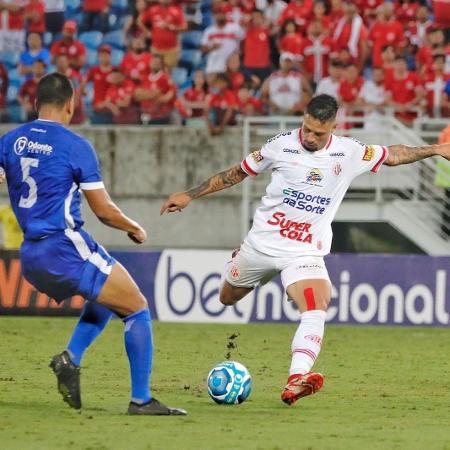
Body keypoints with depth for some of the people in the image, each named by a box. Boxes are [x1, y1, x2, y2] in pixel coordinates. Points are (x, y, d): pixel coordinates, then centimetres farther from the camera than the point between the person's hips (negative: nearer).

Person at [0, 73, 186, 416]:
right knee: (137, 308, 3)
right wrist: (135, 229, 11)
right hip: (66, 248, -7)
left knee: (105, 298, 28)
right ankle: (141, 400, -1)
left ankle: (71, 358, 6)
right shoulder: (75, 146, -9)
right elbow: (104, 211, -6)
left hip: (30, 255, 7)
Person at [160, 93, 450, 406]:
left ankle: (296, 382, -41)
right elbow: (238, 173, 4)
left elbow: (392, 155, 14)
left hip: (306, 252, -1)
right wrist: (190, 195, 2)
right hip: (262, 241, 1)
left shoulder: (348, 153, -3)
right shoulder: (282, 145, -6)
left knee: (316, 312, -26)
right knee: (227, 299, 18)